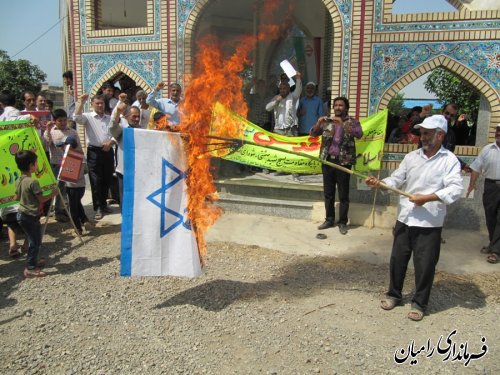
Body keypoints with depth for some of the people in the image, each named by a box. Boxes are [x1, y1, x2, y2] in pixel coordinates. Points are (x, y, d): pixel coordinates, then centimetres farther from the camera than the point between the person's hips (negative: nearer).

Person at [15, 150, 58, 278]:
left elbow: (16, 198, 15)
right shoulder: (33, 182, -22)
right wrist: (52, 194, -4)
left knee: (33, 240, 22)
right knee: (35, 242, 0)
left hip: (21, 214, 9)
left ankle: (33, 261, 35)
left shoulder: (18, 181, 5)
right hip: (30, 216, -9)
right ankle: (30, 269, 3)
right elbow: (41, 199, -19)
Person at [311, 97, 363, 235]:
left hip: (343, 161, -3)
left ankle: (342, 222, 13)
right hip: (327, 160, 4)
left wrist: (343, 124, -26)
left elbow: (359, 134, -17)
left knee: (343, 194, 2)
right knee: (328, 193, 11)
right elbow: (313, 133, 5)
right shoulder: (327, 122, 11)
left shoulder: (352, 122, 1)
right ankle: (329, 219, 23)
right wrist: (318, 123, -14)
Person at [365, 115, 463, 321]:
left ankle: (419, 303, 25)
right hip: (404, 219, 4)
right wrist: (379, 183, -16)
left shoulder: (449, 160, -7)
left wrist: (426, 198, -23)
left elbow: (455, 189, -17)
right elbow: (397, 179, 3)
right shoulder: (411, 157, 7)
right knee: (397, 259, 14)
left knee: (425, 265, 6)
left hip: (430, 224, -4)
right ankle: (394, 294, 34)